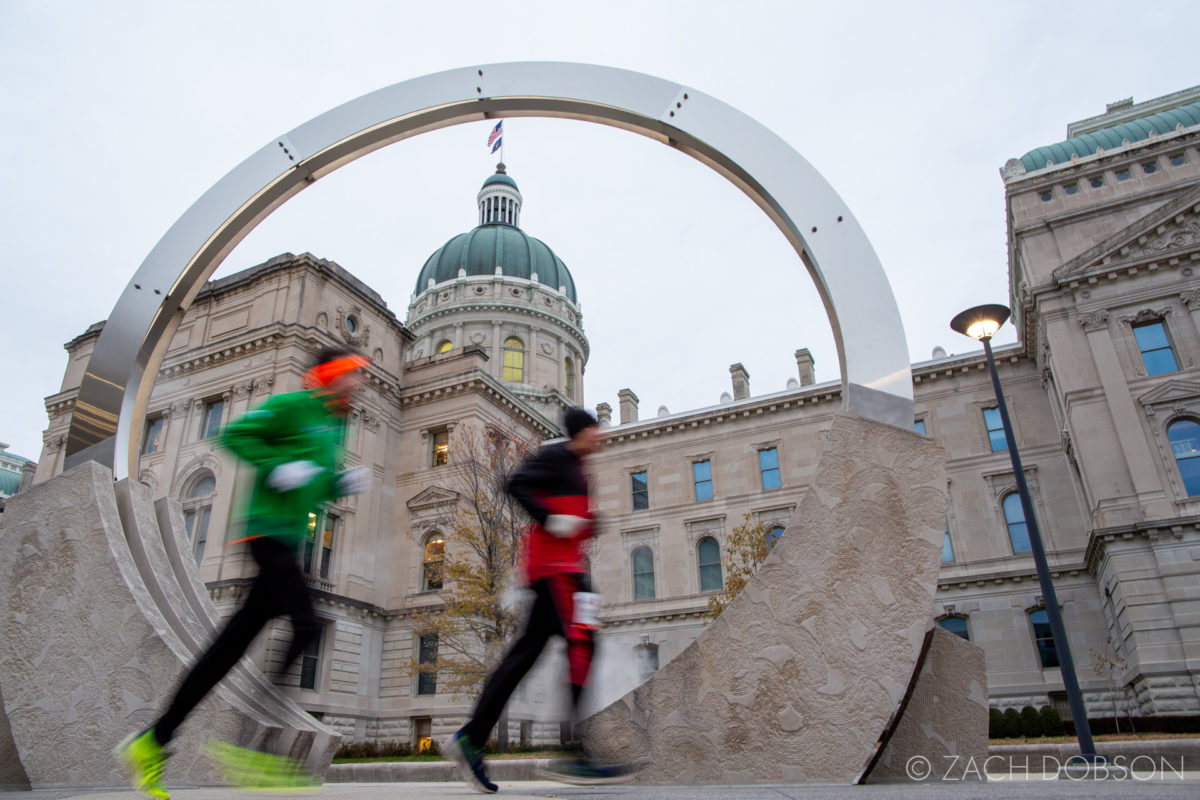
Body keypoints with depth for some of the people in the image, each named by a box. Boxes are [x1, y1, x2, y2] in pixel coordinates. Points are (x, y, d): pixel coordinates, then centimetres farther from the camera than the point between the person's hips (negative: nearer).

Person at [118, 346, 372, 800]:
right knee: (305, 625, -17)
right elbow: (235, 435, -7)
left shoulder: (335, 425, 22)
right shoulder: (293, 405, -4)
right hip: (269, 529, -9)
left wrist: (343, 484, 9)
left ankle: (151, 742, 14)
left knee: (232, 644, 7)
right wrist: (277, 467, -19)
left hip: (290, 540, 9)